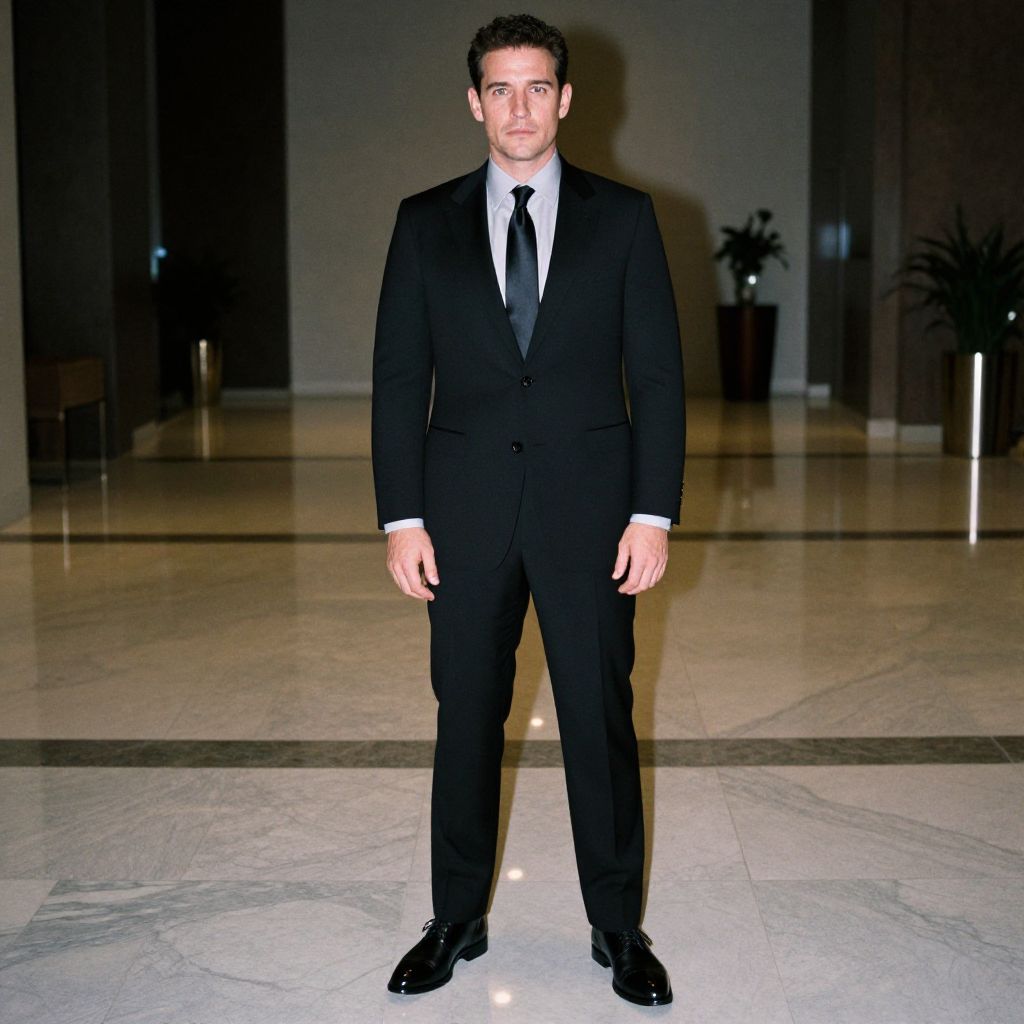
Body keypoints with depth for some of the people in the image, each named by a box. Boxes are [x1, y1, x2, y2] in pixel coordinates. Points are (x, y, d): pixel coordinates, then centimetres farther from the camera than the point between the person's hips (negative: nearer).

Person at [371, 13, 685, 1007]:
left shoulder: (624, 216, 3)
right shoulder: (426, 222, 6)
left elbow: (657, 373, 1)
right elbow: (399, 377, 4)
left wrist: (654, 513, -7)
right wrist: (401, 517, -3)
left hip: (589, 507, -1)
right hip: (467, 511, 1)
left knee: (601, 719, 5)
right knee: (466, 717, 9)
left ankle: (617, 928, 21)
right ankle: (457, 920, 25)